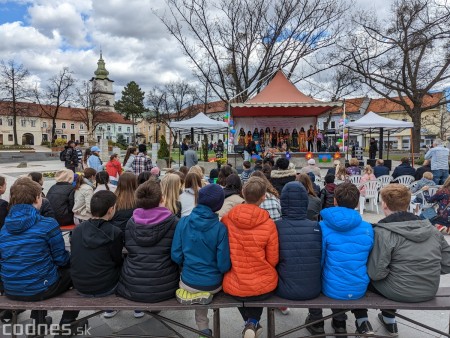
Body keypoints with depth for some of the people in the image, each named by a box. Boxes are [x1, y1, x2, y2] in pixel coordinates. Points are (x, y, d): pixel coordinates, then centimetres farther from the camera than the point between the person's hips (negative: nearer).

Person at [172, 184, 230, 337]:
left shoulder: (183, 222, -13)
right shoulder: (220, 228, -18)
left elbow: (176, 256, -8)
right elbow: (224, 265, -15)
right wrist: (219, 272, 9)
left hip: (188, 282, -1)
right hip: (213, 284, 2)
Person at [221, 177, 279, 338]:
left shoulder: (226, 220, -11)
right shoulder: (269, 224, -17)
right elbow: (273, 260, -5)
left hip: (233, 287, 1)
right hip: (264, 286, -1)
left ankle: (249, 323, 30)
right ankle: (254, 323, 25)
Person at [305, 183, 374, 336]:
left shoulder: (323, 226, -16)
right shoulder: (367, 228, -6)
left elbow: (317, 260, -9)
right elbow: (368, 260, 6)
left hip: (332, 289, -3)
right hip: (360, 289, 3)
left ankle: (316, 323, 35)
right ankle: (362, 320, 33)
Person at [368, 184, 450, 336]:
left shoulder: (382, 232, -19)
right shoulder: (430, 228, -1)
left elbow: (376, 273, -20)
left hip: (401, 292, -6)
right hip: (430, 291, 6)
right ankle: (388, 319, 40)